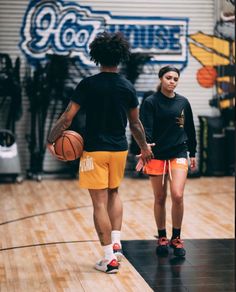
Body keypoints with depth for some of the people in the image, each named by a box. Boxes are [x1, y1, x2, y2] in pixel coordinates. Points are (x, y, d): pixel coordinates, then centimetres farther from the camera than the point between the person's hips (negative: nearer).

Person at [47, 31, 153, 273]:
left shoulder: (88, 84, -9)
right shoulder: (128, 87, 1)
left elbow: (67, 118, -11)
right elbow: (135, 123, 10)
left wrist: (51, 140, 1)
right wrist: (144, 147, 24)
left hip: (94, 151, -4)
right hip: (119, 149, 4)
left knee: (100, 202, 1)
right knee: (113, 193, 25)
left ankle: (110, 258, 2)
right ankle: (116, 242, 16)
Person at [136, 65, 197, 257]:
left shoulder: (183, 102, 6)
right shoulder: (151, 102, -4)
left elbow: (190, 129, 15)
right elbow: (146, 130, -12)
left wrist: (193, 153, 18)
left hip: (179, 154, 2)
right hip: (157, 155, -1)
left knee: (177, 196, -12)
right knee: (160, 199, 7)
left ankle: (176, 238, 5)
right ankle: (162, 238, 23)